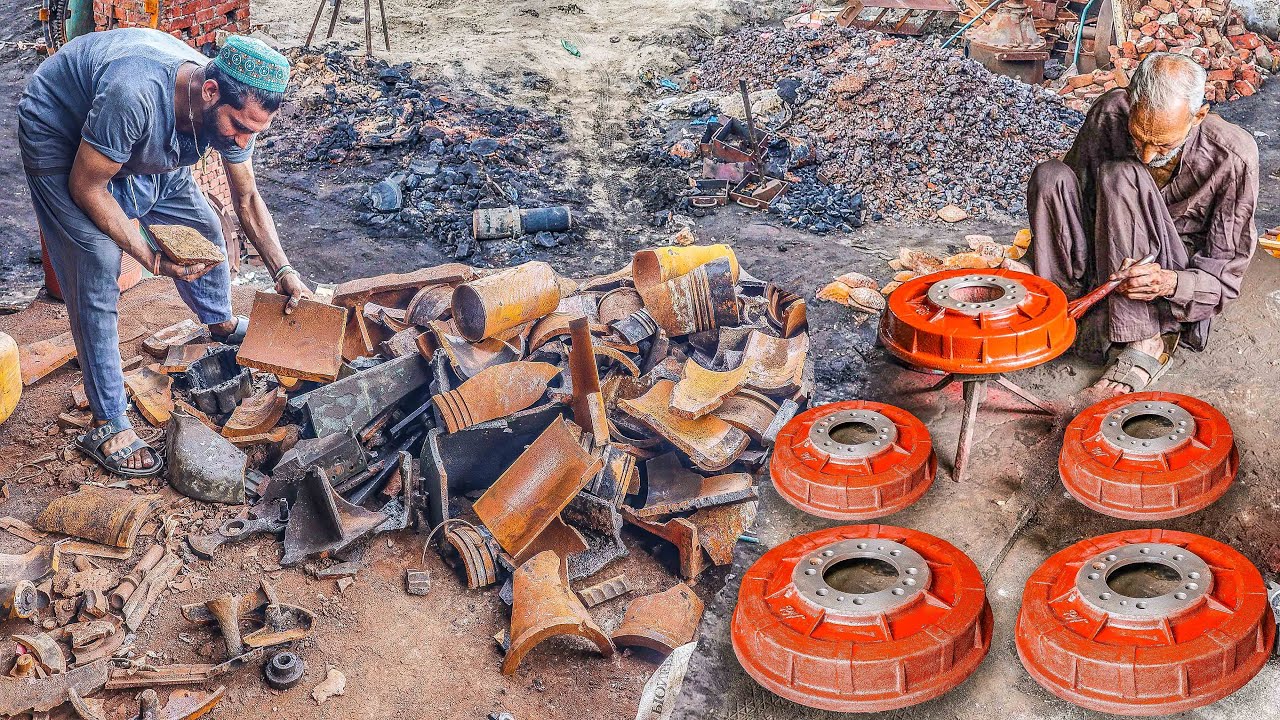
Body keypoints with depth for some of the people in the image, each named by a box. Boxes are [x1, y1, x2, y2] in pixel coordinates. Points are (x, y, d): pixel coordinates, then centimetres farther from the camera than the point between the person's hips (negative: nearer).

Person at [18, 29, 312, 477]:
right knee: (98, 271, -15)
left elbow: (246, 196, -3)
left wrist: (283, 271, -11)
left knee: (203, 226, 11)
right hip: (60, 139, -6)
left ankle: (221, 323, 42)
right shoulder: (135, 94, -44)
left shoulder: (232, 108, -21)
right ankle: (107, 426, -9)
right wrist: (152, 259, -30)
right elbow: (86, 187, -29)